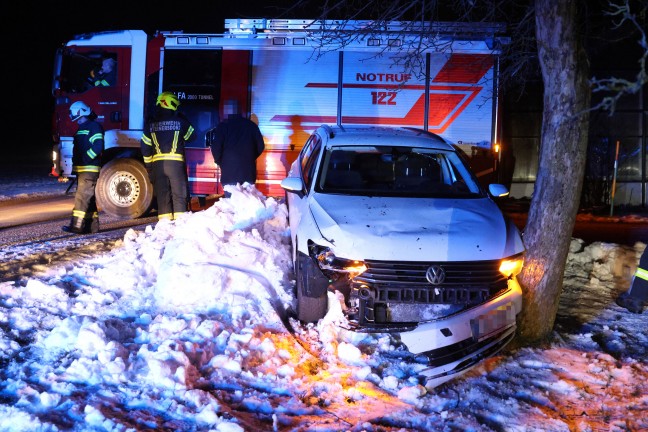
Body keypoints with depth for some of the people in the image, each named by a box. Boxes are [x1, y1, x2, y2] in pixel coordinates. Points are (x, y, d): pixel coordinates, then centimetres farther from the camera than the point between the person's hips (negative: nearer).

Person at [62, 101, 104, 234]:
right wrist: (75, 165, 14)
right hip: (81, 169, 10)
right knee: (88, 198, 10)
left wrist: (86, 158, -19)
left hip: (90, 169, -10)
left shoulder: (94, 126, -9)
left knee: (82, 197, -13)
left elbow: (98, 146, -20)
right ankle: (92, 225, 14)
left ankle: (77, 226, -15)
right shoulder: (81, 128, 21)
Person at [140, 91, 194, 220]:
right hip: (175, 162, -3)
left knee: (162, 194, 6)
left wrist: (148, 165, 17)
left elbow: (145, 146, 9)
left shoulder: (151, 123, 7)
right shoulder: (180, 120, -1)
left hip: (157, 163, 3)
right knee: (179, 193, 1)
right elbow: (191, 136, 12)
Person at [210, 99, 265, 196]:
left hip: (229, 171, -3)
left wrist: (219, 162, 8)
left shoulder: (223, 126, -4)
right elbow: (260, 146, 8)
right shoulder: (251, 125, 6)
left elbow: (216, 148, -10)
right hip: (248, 172, 3)